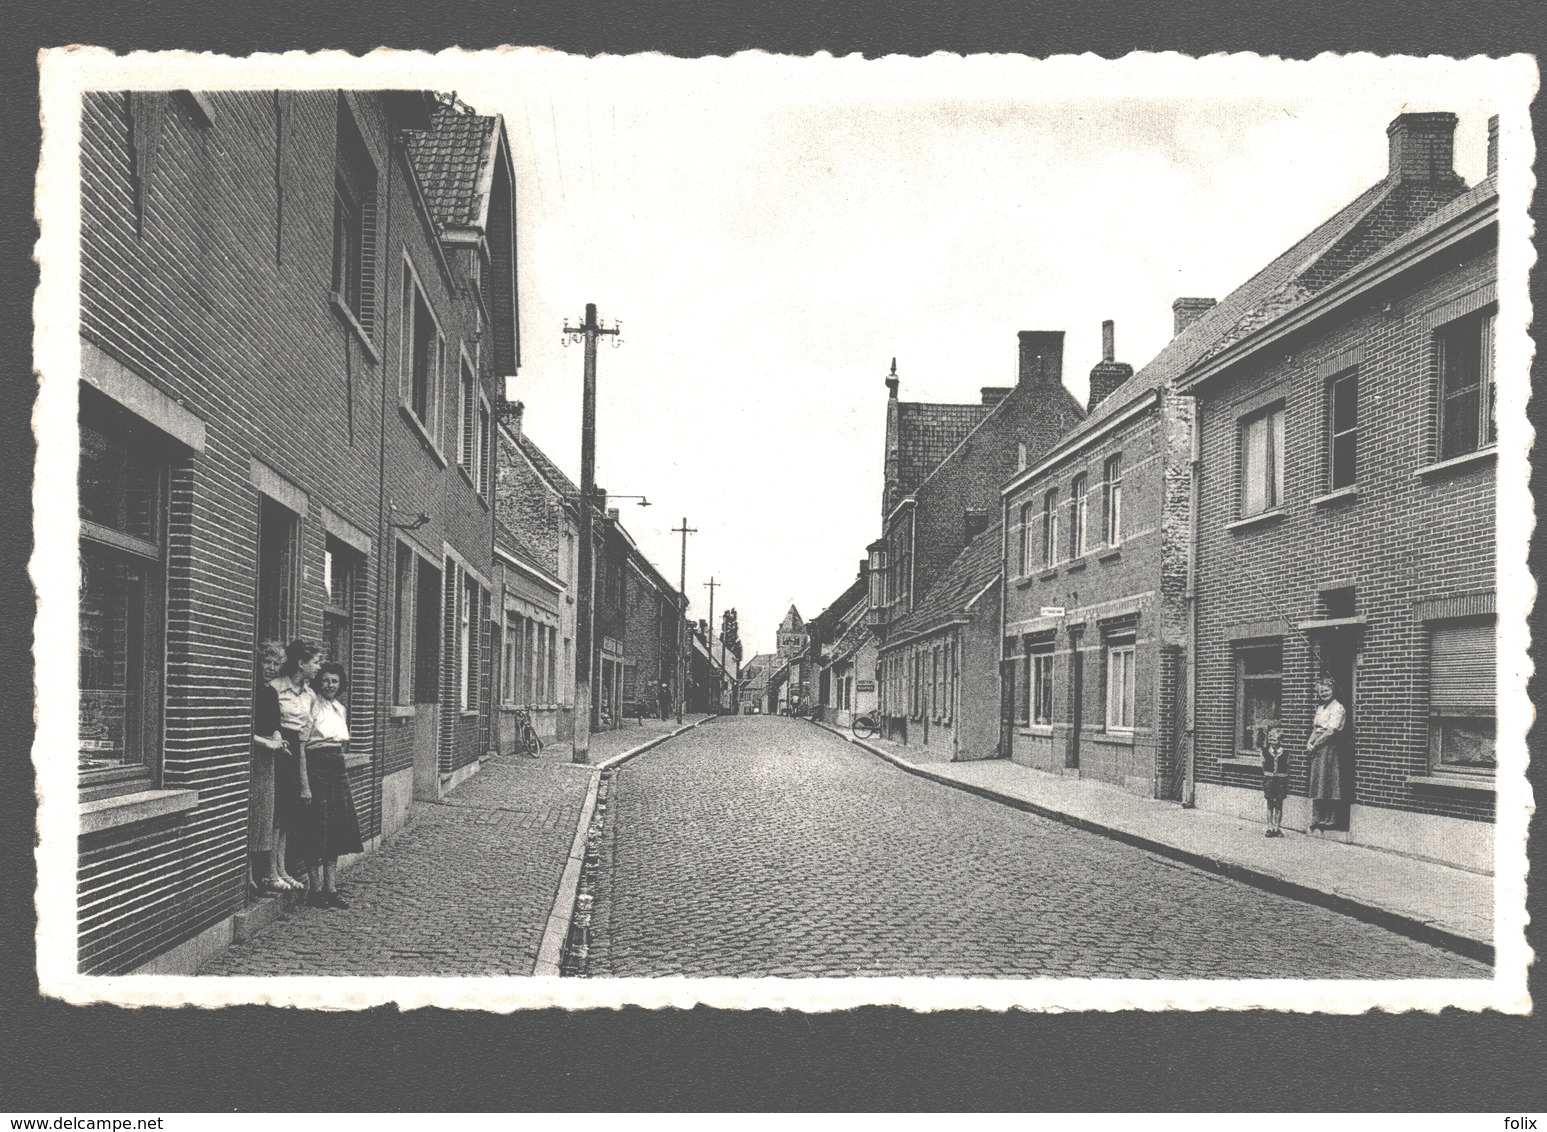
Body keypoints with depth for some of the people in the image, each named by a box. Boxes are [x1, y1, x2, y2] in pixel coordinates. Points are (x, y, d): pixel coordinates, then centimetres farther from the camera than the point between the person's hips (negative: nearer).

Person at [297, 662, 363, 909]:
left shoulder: (342, 709, 15)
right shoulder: (313, 706, -8)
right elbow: (302, 742, -14)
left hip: (338, 769, 7)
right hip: (317, 768, -7)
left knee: (338, 830, 6)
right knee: (317, 829, -4)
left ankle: (331, 889, 12)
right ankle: (316, 890, 3)